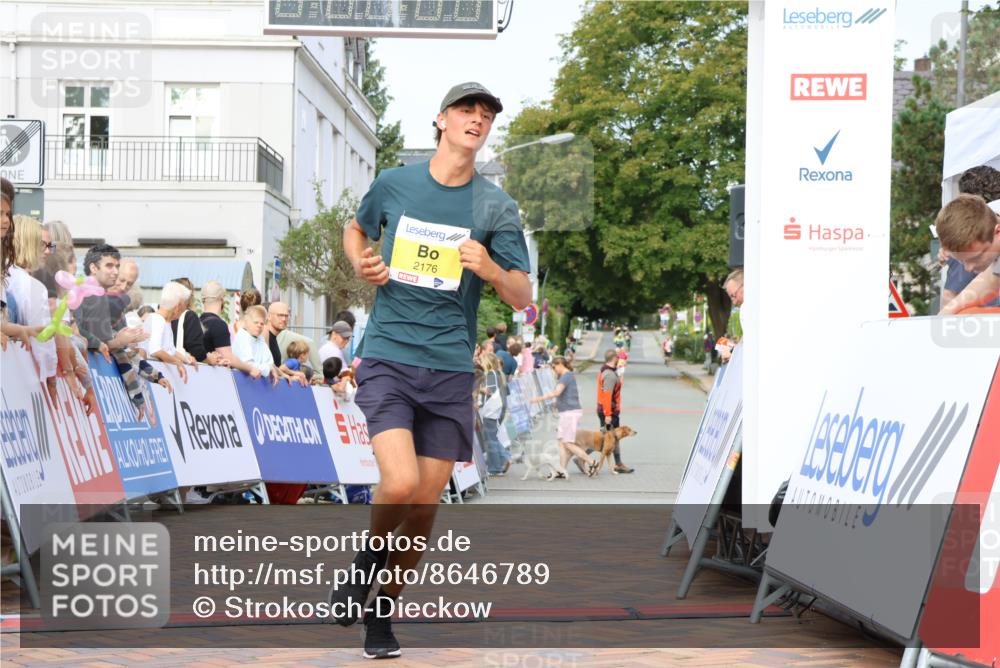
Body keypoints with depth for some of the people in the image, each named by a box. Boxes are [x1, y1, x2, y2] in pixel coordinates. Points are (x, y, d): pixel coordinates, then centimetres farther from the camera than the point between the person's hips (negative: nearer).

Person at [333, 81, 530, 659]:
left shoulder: (496, 208, 3)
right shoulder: (393, 184, 4)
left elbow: (523, 297, 2)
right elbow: (356, 229, 25)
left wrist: (490, 270, -19)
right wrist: (361, 263, 4)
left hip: (450, 369, 2)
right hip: (387, 357, -1)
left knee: (426, 506, 3)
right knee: (400, 484, -21)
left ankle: (383, 613, 26)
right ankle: (370, 556, 12)